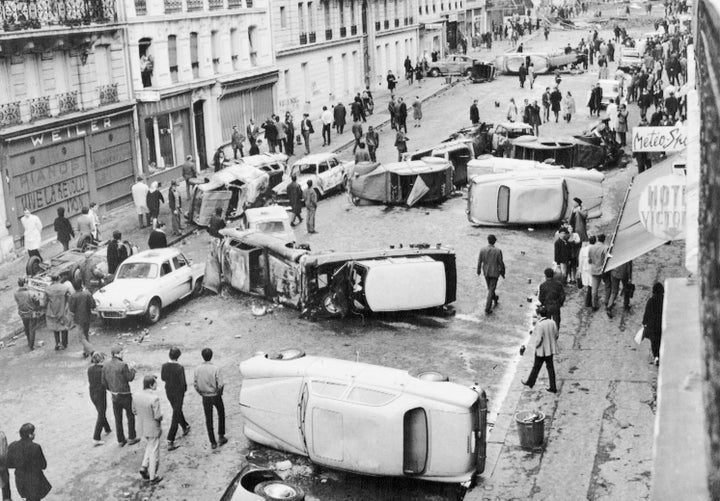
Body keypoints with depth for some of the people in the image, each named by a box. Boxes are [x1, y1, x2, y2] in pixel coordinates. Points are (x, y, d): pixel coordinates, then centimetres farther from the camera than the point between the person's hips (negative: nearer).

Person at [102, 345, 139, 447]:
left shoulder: (105, 366, -2)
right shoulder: (123, 365, -20)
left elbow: (104, 382, 4)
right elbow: (130, 378, -11)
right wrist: (132, 369, 7)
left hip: (114, 396, 5)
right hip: (125, 395, -5)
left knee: (118, 419, 14)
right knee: (130, 416, 14)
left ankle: (121, 440, 20)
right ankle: (131, 438, 20)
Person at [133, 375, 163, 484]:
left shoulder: (136, 396, -8)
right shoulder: (154, 398, -28)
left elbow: (134, 411, 4)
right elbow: (158, 416, -25)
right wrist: (161, 415, -4)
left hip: (142, 427, 6)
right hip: (153, 428, -6)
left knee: (149, 445, 31)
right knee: (154, 452, 10)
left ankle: (144, 467, 22)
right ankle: (153, 477, 22)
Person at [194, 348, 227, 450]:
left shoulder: (198, 369, -9)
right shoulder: (215, 369, -19)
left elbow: (196, 385, -2)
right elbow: (220, 385, -20)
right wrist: (219, 393, 1)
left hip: (205, 398, 2)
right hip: (215, 396, -2)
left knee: (208, 419, 11)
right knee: (221, 415, 21)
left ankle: (213, 442, 15)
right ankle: (221, 437, 22)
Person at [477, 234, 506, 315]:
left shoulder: (482, 250, -10)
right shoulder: (498, 251, -17)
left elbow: (479, 262, -2)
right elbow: (501, 263, -11)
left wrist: (479, 271, 15)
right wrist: (502, 273, 4)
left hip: (486, 273, 3)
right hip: (494, 273, -3)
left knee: (490, 288, 24)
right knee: (491, 290, 1)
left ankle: (495, 299, 50)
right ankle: (487, 309, -1)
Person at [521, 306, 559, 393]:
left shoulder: (540, 325, -23)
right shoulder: (552, 322, -3)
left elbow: (538, 339, -22)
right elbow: (556, 335, 5)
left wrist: (535, 346, -6)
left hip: (541, 350, -6)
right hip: (550, 349, 6)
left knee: (536, 367, 12)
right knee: (550, 367, 13)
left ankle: (530, 382, 32)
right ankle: (553, 387, 16)